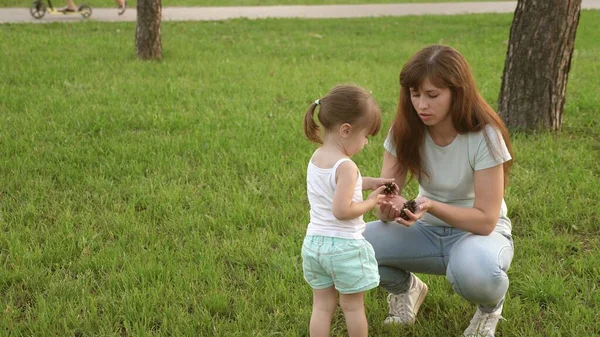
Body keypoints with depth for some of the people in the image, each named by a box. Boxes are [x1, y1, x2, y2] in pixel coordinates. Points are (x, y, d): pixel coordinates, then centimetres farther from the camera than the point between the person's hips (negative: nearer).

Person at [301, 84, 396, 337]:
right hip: (344, 246, -7)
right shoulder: (346, 167, -22)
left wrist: (369, 182, 14)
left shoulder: (316, 158, 4)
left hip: (314, 241, 7)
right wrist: (371, 202, -12)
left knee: (322, 306, 13)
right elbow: (341, 210, -27)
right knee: (353, 306, 12)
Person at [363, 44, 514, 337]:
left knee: (475, 272, -40)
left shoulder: (484, 136, -23)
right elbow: (383, 200, -11)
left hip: (478, 231, -3)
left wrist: (431, 206, -39)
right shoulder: (405, 130, -11)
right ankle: (407, 289, 10)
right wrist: (389, 206, -36)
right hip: (427, 230, 4)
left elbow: (486, 219, -23)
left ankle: (491, 306, 0)